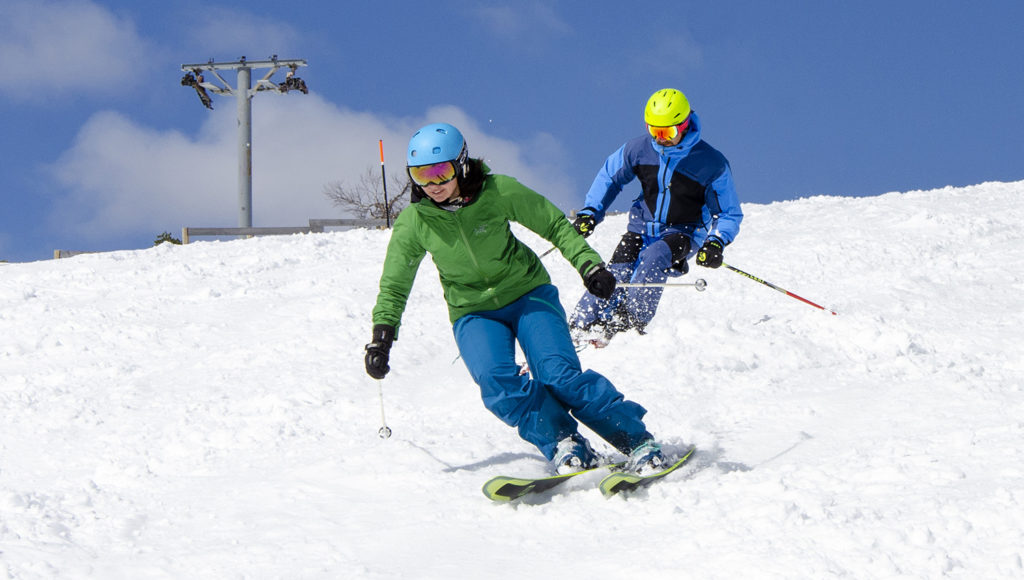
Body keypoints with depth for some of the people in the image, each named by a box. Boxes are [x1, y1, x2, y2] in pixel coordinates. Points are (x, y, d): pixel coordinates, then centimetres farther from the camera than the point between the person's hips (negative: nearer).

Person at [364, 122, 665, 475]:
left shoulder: (498, 192, -14)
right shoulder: (413, 222, -9)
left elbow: (554, 225, -2)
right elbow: (394, 287, 4)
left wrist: (589, 264, -11)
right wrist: (381, 337, -4)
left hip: (528, 294, -1)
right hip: (473, 313, 2)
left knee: (560, 375, -21)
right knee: (496, 381, -29)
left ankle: (639, 440, -12)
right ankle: (563, 445, -21)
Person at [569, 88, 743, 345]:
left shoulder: (711, 163, -16)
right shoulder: (638, 149, -7)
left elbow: (729, 213, -7)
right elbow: (609, 176, 12)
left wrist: (716, 242, -25)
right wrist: (590, 212, 1)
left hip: (684, 231, -3)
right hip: (643, 225, 3)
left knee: (653, 258, -34)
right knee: (616, 273, -20)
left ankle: (632, 321, -32)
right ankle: (582, 327, -19)